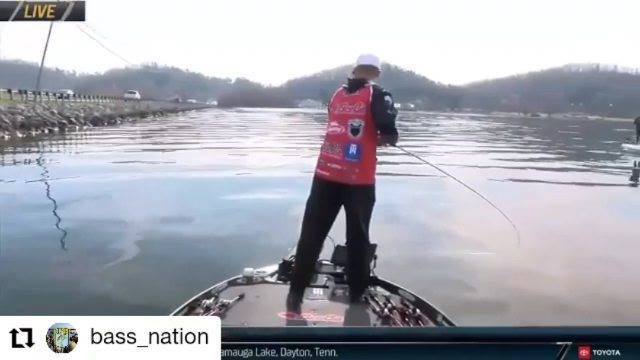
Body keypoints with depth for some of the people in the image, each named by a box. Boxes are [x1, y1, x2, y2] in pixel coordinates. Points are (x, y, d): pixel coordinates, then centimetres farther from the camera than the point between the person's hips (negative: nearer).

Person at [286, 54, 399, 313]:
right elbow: (389, 134, -14)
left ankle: (296, 293, 9)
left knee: (311, 235, 8)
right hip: (359, 179, -4)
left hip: (326, 175, 4)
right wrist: (385, 138, 7)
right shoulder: (377, 95, -2)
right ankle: (356, 294, 17)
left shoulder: (337, 93, 13)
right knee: (357, 238, 9)